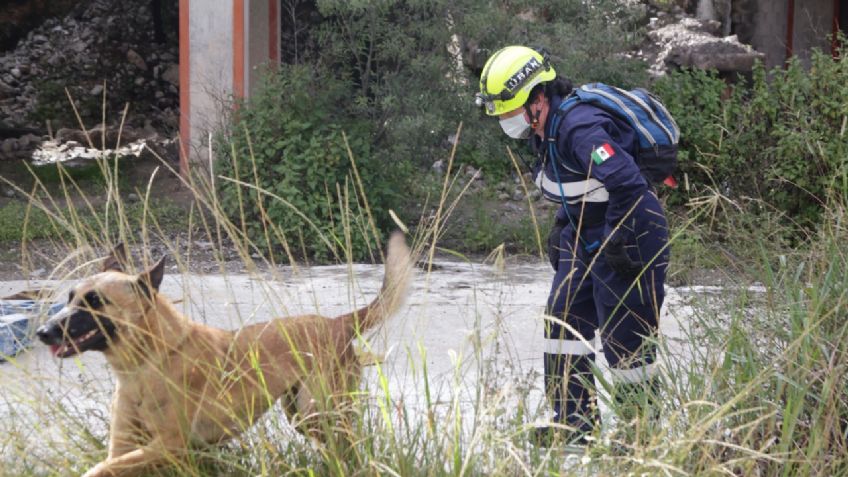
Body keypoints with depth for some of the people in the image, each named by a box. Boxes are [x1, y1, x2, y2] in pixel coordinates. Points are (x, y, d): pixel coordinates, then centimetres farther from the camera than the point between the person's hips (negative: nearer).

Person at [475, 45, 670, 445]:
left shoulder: (581, 129, -27)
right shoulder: (546, 131, 5)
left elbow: (629, 185, -33)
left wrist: (615, 244, -26)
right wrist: (562, 228, 16)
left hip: (630, 239, -10)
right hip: (585, 239, 10)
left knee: (625, 338, -4)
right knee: (564, 322, 9)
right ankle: (574, 422, 15)